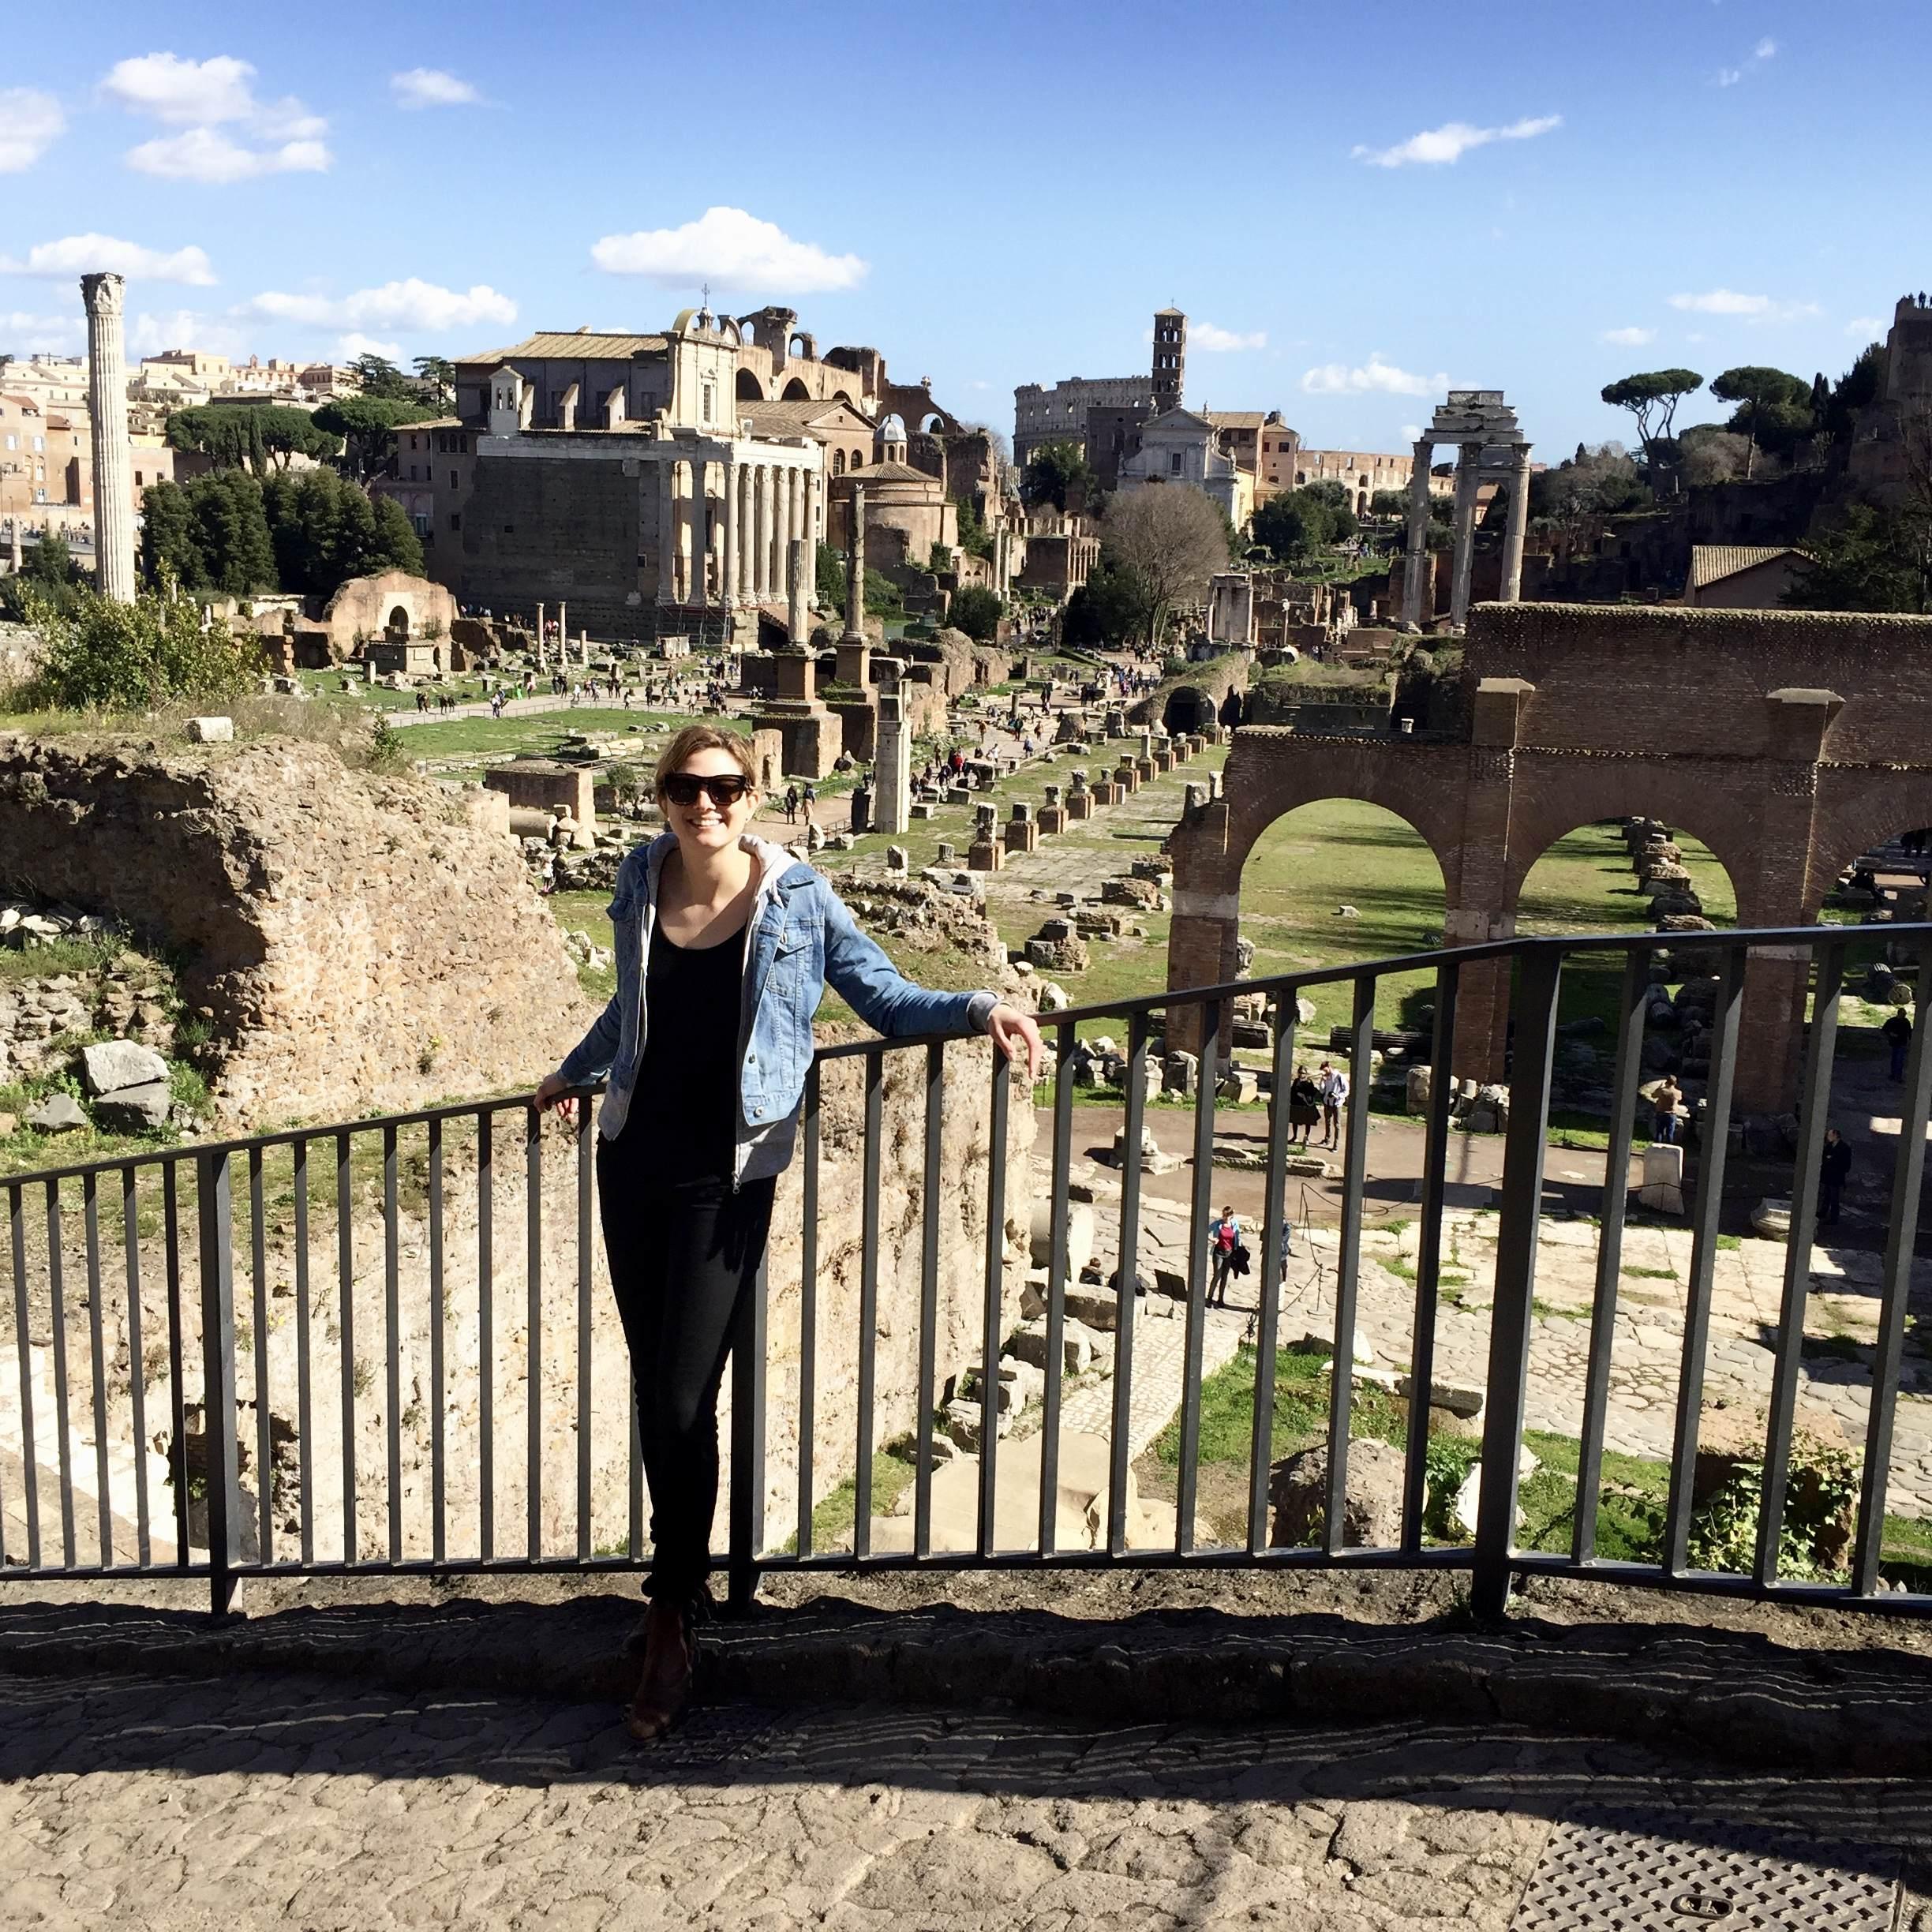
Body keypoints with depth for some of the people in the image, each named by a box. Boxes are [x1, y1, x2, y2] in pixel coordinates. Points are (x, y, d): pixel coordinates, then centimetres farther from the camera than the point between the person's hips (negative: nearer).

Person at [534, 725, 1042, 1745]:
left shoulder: (797, 898, -8)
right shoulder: (641, 882, 2)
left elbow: (887, 997, -1)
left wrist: (978, 1009, -18)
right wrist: (573, 1072, 35)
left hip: (725, 1177, -4)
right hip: (632, 1161, 4)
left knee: (684, 1403, -5)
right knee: (652, 1394, 11)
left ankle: (671, 1625, 13)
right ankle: (687, 1578, 29)